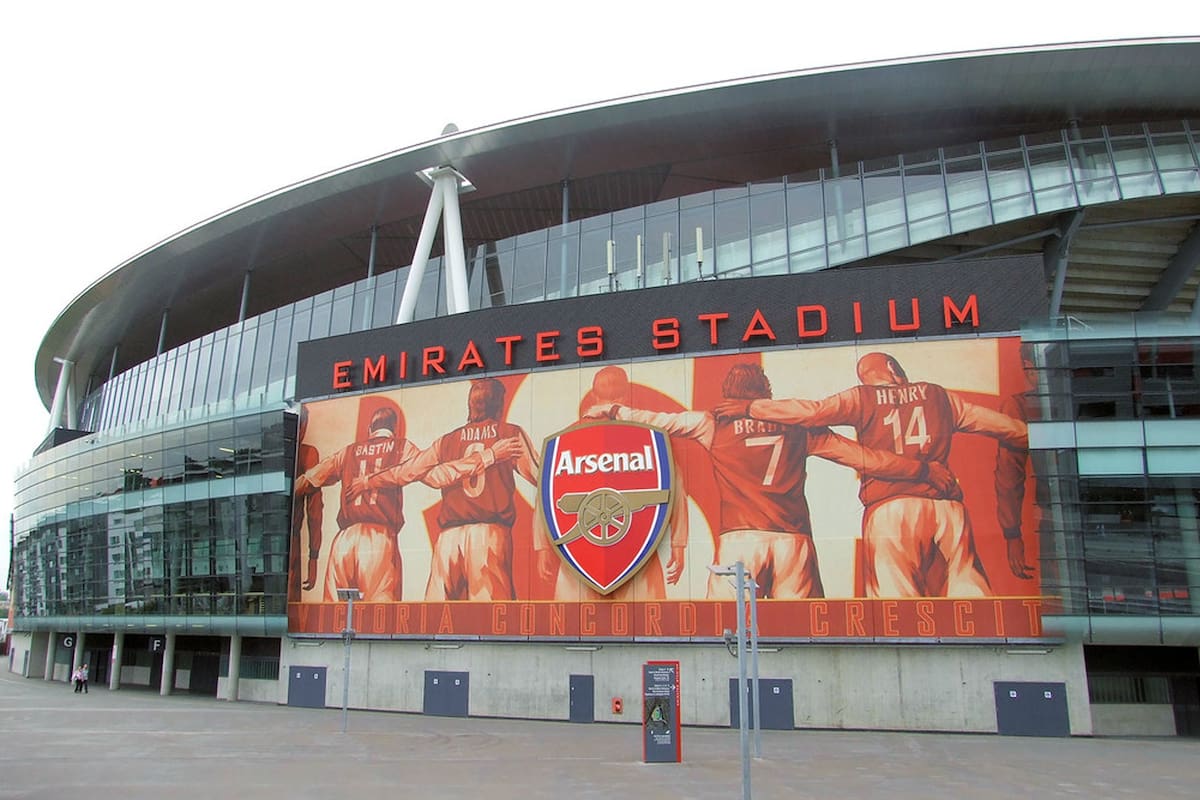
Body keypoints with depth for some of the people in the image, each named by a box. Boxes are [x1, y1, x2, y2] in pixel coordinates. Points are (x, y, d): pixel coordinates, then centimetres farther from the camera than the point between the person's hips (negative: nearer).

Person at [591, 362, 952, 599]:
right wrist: (923, 470, 22)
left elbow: (661, 420, 17)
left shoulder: (715, 424, 9)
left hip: (740, 539, -1)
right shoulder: (795, 424, 13)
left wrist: (613, 411, 33)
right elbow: (859, 455, 14)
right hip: (793, 540, 2)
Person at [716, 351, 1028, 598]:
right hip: (946, 505, 3)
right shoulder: (937, 395, 18)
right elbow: (999, 424, 23)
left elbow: (812, 410, -3)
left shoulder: (862, 398, 10)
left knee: (896, 601, -4)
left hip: (890, 508, -2)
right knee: (967, 594, 5)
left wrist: (750, 407, 3)